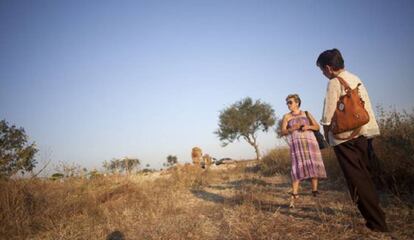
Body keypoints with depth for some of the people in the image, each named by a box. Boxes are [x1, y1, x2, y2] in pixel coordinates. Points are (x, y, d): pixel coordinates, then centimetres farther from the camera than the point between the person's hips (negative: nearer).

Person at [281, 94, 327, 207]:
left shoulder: (306, 114, 13)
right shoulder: (286, 116, 9)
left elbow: (317, 127, 12)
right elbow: (283, 132, 2)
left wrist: (308, 127, -8)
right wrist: (293, 128, -15)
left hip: (310, 141, 3)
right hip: (296, 143, -2)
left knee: (314, 166, 0)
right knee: (298, 167, -14)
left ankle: (315, 191, 12)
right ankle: (294, 195, -16)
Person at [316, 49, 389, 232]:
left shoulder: (334, 83, -11)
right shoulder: (355, 79, 12)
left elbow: (328, 116, -14)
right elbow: (365, 107, 14)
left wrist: (326, 135, 1)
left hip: (344, 137, -8)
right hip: (362, 134, 8)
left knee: (357, 179, -1)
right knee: (364, 175, 19)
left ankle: (377, 222, 3)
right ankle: (376, 215, 29)